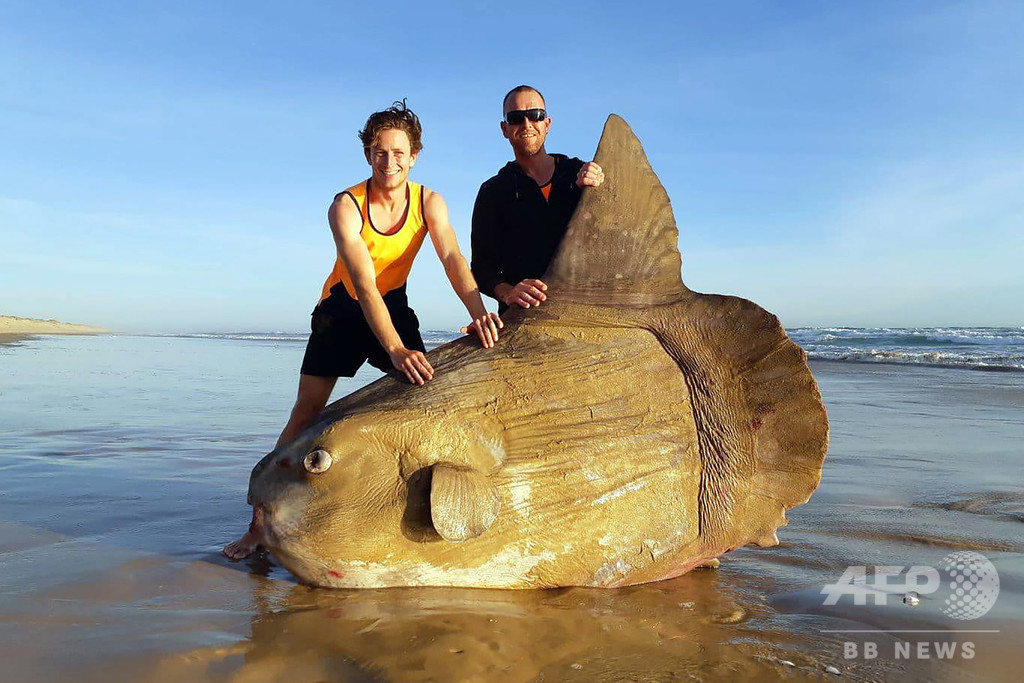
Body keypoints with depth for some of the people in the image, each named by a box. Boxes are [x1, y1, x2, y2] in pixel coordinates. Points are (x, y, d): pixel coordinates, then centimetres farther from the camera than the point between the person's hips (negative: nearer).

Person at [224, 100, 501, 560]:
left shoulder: (428, 202, -12)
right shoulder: (346, 206, -23)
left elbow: (452, 257, -27)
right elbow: (364, 285, -34)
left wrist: (478, 311, -47)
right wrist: (395, 350, -48)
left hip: (395, 306, 3)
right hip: (343, 308, -3)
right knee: (306, 412, -8)